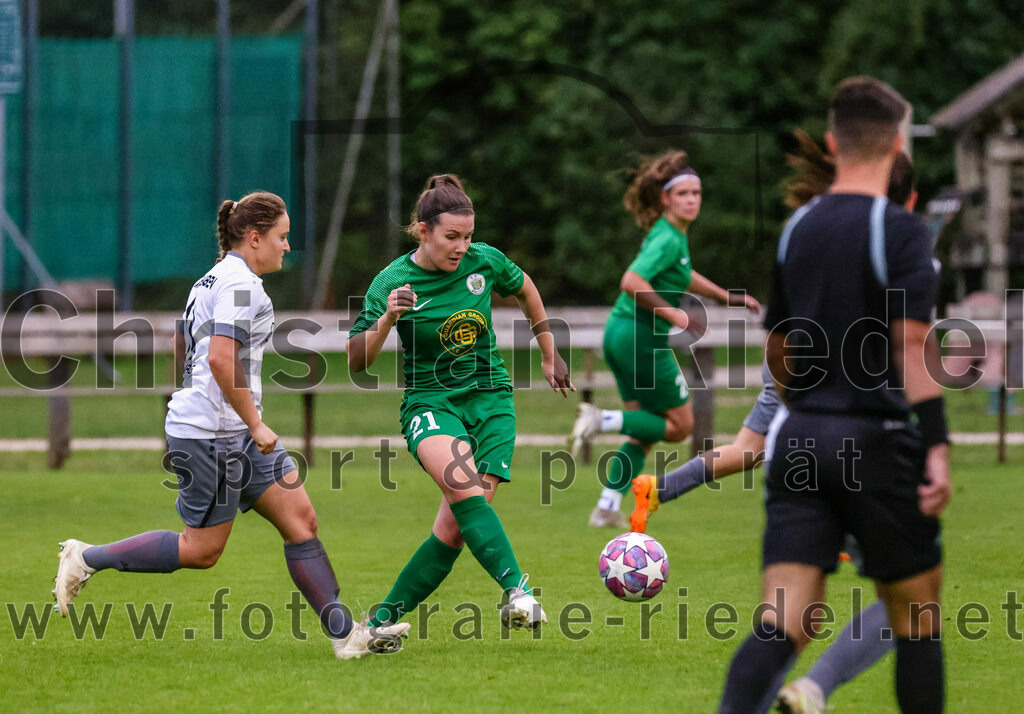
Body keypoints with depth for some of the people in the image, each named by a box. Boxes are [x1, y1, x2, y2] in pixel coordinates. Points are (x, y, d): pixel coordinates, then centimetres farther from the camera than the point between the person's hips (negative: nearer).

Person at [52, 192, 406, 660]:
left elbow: (181, 349, 26)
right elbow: (221, 359, -25)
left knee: (300, 519, 3)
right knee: (202, 549, -3)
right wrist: (256, 425, -20)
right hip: (210, 434, -11)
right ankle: (87, 559, 10)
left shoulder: (211, 281, 17)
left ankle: (345, 635, 1)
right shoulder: (241, 284, -14)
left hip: (234, 432, 11)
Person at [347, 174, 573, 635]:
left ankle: (384, 618, 2)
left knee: (456, 527, -10)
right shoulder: (392, 282, -10)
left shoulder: (484, 261, -3)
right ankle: (516, 588, -41)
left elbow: (525, 289, 20)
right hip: (429, 402, -3)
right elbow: (357, 361, -11)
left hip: (490, 398, 3)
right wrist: (387, 318, -28)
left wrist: (549, 354, 25)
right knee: (462, 482, -34)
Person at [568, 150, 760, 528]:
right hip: (642, 337, -10)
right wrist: (673, 315, -25)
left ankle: (607, 507, 12)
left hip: (621, 333, 10)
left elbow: (680, 275, 31)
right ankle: (605, 420, -8)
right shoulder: (667, 239, -19)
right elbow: (632, 282, -30)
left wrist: (728, 298, 31)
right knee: (680, 425, 2)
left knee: (646, 432, 16)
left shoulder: (675, 235, 11)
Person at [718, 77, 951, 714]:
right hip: (877, 444, -5)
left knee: (781, 626, -4)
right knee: (918, 619, 10)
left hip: (799, 441, 5)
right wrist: (938, 445, -20)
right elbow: (911, 342, -18)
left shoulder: (797, 230, 12)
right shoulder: (901, 232, -7)